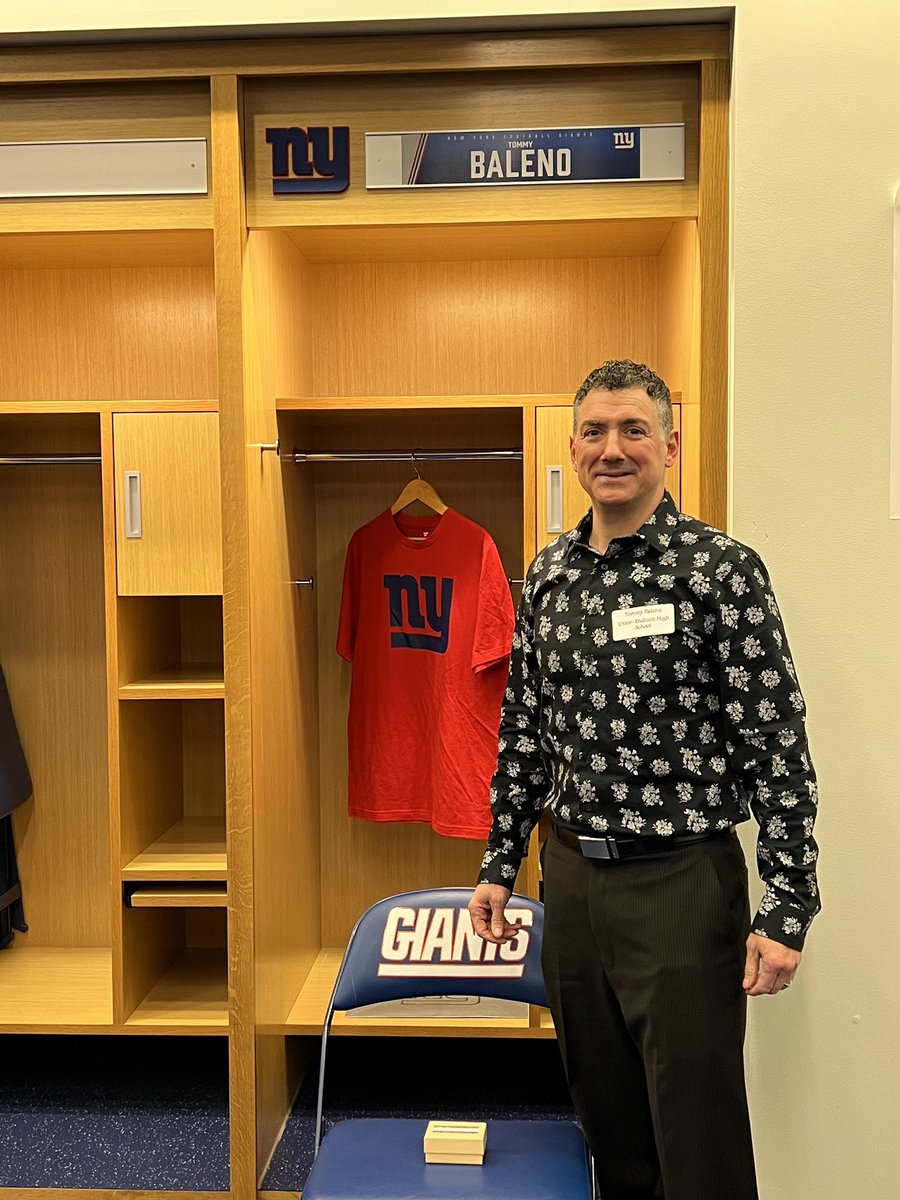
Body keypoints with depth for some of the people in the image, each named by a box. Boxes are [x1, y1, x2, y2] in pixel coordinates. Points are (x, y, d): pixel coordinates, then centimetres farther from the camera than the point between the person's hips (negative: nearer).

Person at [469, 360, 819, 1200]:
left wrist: (787, 909, -14)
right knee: (605, 1117, 20)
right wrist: (499, 862, 13)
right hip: (571, 873, 6)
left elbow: (777, 746, -12)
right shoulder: (548, 574, 6)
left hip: (683, 880, -5)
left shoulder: (720, 569, -11)